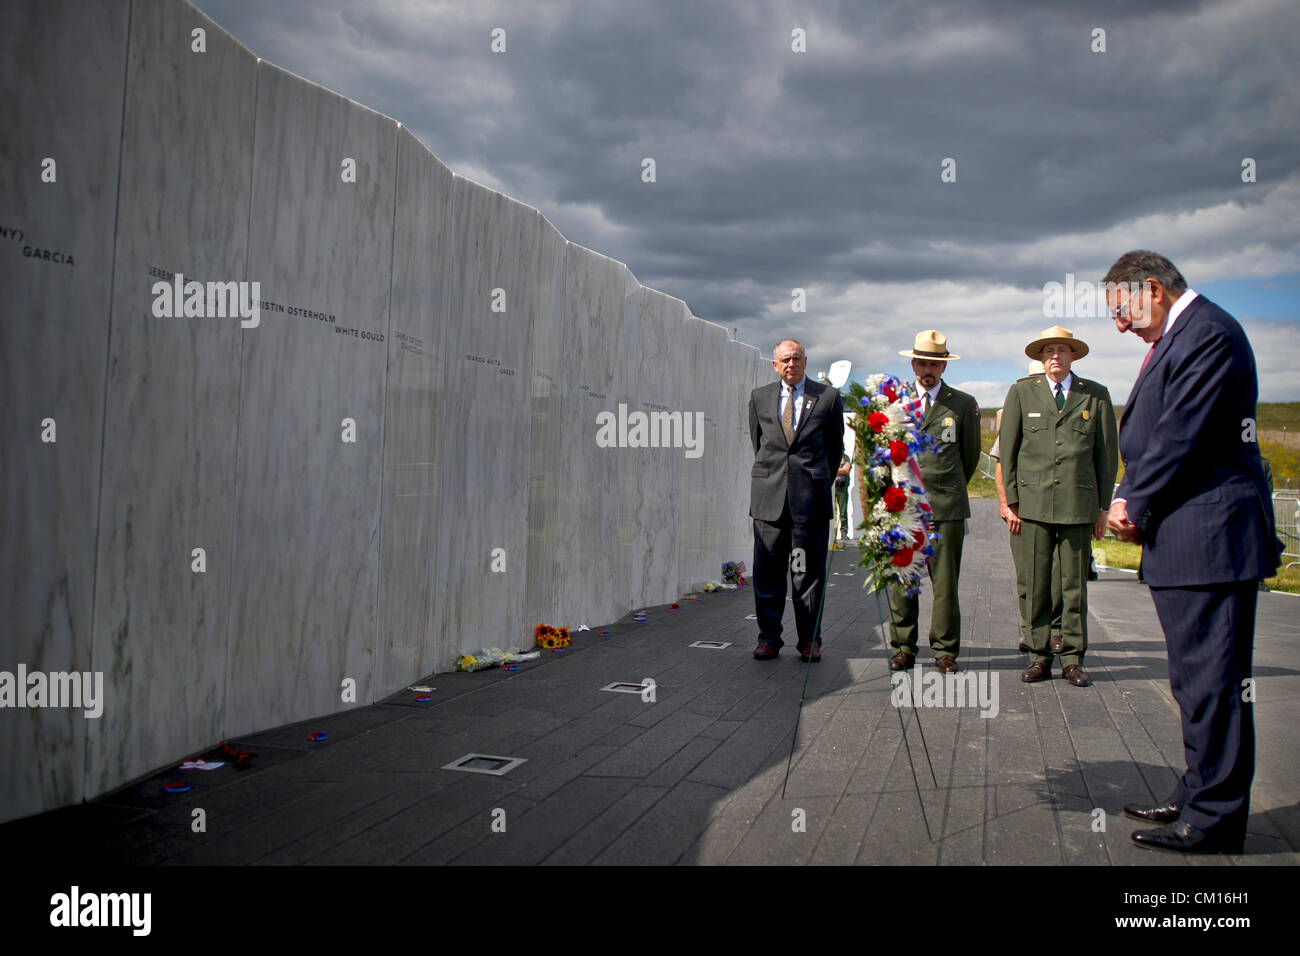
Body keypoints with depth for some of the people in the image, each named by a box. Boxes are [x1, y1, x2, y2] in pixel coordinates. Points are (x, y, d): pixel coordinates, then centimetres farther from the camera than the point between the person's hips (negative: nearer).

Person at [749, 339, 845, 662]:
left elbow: (835, 446, 15)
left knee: (809, 572, 1)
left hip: (811, 497, -1)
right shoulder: (759, 397, 12)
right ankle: (769, 638, 11)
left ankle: (810, 640, 10)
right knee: (768, 571, 2)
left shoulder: (828, 398, 6)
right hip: (769, 496, 2)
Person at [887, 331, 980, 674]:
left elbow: (971, 455, 17)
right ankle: (903, 648, 11)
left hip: (946, 506, -1)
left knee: (945, 582, 0)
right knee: (900, 581, 1)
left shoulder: (964, 404, 7)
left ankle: (945, 650, 9)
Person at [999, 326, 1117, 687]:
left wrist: (1103, 506, 7)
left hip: (1078, 504, 0)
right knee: (1036, 585, 1)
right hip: (1034, 502, 0)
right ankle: (1039, 655, 10)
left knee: (1074, 583, 2)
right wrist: (1011, 500, 3)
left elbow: (1107, 453, 11)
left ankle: (1072, 658, 10)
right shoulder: (1022, 393, 8)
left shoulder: (1096, 395, 9)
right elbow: (1007, 450, 9)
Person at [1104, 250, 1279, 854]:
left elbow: (1182, 437, -19)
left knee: (1212, 682, -4)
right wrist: (1129, 499, 5)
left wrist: (1136, 505, -8)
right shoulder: (1178, 335, 18)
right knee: (1195, 679, 17)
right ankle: (1199, 797, 29)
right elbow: (1156, 436, 18)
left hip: (1209, 535, -11)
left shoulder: (1207, 333, -14)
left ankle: (1214, 820, 5)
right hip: (1184, 540, 11)